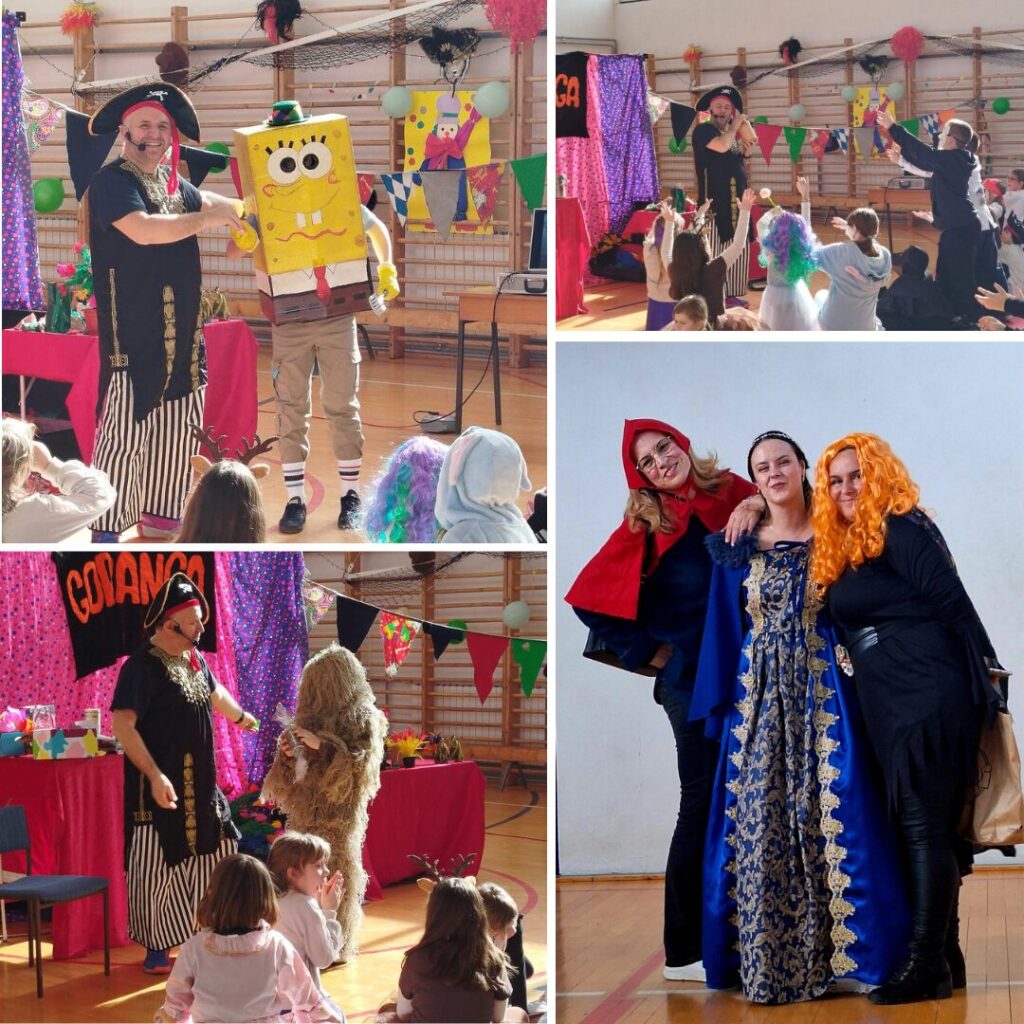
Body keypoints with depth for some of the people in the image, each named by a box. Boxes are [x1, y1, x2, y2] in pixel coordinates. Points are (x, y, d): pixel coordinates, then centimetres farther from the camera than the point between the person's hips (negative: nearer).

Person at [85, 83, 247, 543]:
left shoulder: (173, 184, 15)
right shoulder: (111, 181, -9)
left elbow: (209, 204, 35)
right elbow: (144, 229, -26)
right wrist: (207, 218, -16)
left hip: (181, 331, 8)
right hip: (131, 333, -8)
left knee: (176, 430, 12)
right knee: (123, 432, -9)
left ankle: (159, 523, 23)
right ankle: (106, 531, -4)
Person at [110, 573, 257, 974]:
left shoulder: (195, 660, 8)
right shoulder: (142, 665, -17)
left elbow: (215, 693, 31)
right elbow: (122, 724, -24)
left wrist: (243, 718, 49)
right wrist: (154, 775, -31)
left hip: (201, 784, 9)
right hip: (161, 786, -9)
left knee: (214, 853, 15)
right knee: (156, 865, -2)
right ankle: (156, 947, 8)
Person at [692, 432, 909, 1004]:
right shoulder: (738, 550, 9)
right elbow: (725, 634, 9)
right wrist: (722, 707, 3)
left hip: (822, 694, -1)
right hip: (760, 696, 1)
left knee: (828, 819, -6)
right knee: (759, 823, -3)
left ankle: (834, 953, -1)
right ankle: (766, 964, 1)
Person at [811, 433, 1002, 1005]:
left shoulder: (904, 530, -7)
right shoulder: (841, 550, 18)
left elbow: (953, 604, -11)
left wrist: (988, 676, -13)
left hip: (930, 698, -9)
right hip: (890, 708, 9)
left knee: (927, 826, -10)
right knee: (926, 829, 11)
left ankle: (929, 967, -10)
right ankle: (946, 958, 16)